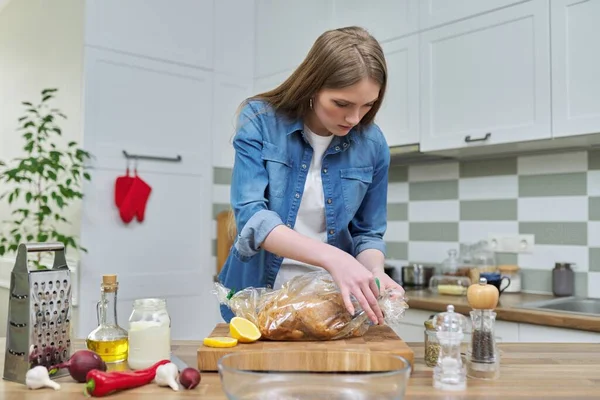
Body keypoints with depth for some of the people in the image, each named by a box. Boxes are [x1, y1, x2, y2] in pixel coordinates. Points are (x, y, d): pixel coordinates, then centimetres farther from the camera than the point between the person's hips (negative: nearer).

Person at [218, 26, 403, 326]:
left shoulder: (372, 144, -7)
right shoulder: (260, 120, -13)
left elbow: (367, 233, 2)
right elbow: (250, 216, -22)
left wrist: (374, 273, -20)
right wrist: (332, 257, -35)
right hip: (257, 299, 0)